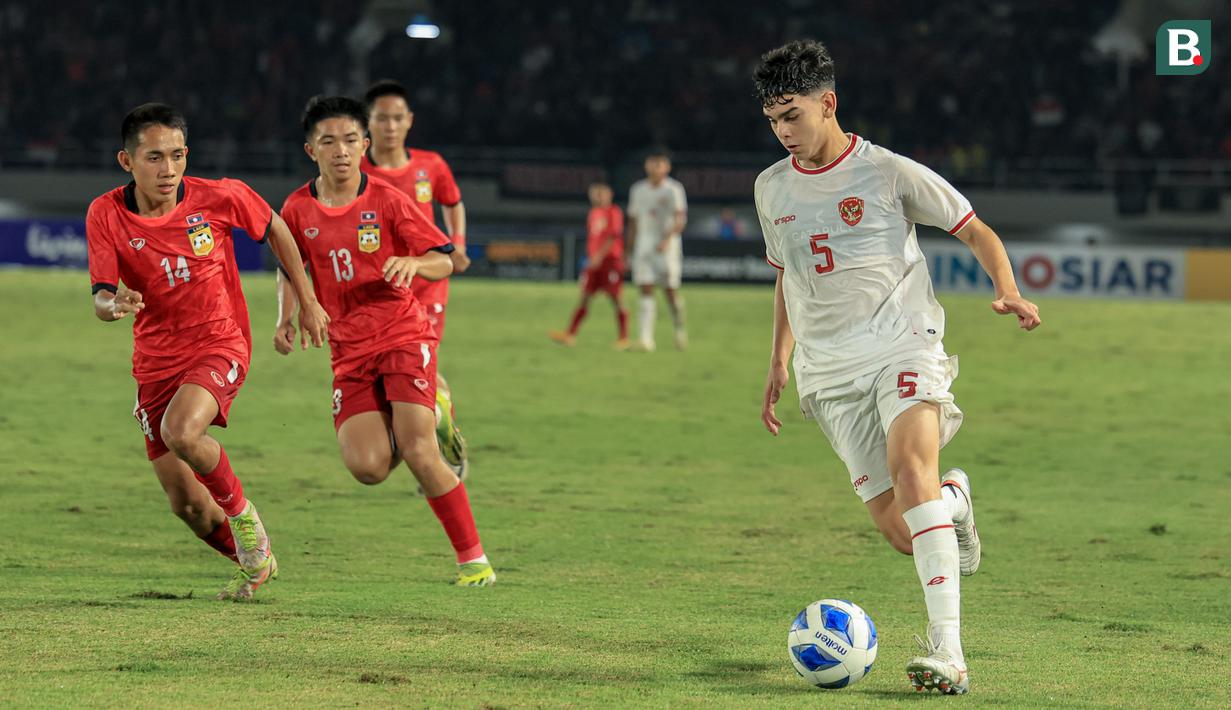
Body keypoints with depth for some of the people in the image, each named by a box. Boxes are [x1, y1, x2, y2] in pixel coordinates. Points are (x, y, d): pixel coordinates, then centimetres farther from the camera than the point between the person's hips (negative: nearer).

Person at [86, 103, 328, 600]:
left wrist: (307, 302, 10)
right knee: (185, 503, 2)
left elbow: (274, 228, 6)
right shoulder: (106, 215, -12)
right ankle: (256, 563, 30)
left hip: (220, 343, -3)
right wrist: (115, 305, -39)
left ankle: (240, 512, -3)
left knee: (182, 432, -32)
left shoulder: (219, 198, -13)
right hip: (155, 361, 3)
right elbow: (101, 299, -14)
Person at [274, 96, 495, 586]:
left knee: (418, 453, -18)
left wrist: (413, 263, -26)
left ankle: (473, 558, -6)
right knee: (367, 468, -12)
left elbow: (443, 261, -3)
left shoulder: (387, 201, -6)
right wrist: (286, 319, 2)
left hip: (404, 335, -3)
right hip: (349, 350, 3)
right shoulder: (298, 210, 2)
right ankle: (404, 428, 26)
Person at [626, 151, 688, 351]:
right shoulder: (638, 190, 11)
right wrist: (631, 249, 16)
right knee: (646, 291, -8)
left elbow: (680, 219, -12)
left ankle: (679, 327, 29)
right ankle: (645, 339, -16)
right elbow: (633, 221, 18)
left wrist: (668, 239, -28)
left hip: (667, 245, -3)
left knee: (671, 290, 2)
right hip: (644, 244, 3)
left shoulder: (674, 190, -3)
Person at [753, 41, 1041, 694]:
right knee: (898, 530, -7)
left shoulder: (888, 173, -2)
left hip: (901, 345, -4)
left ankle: (946, 651, -33)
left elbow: (975, 231, 4)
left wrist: (1008, 292, -12)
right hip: (829, 371, 4)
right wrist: (779, 361, 21)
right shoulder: (772, 188, 13)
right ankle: (954, 496, 33)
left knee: (911, 473, -29)